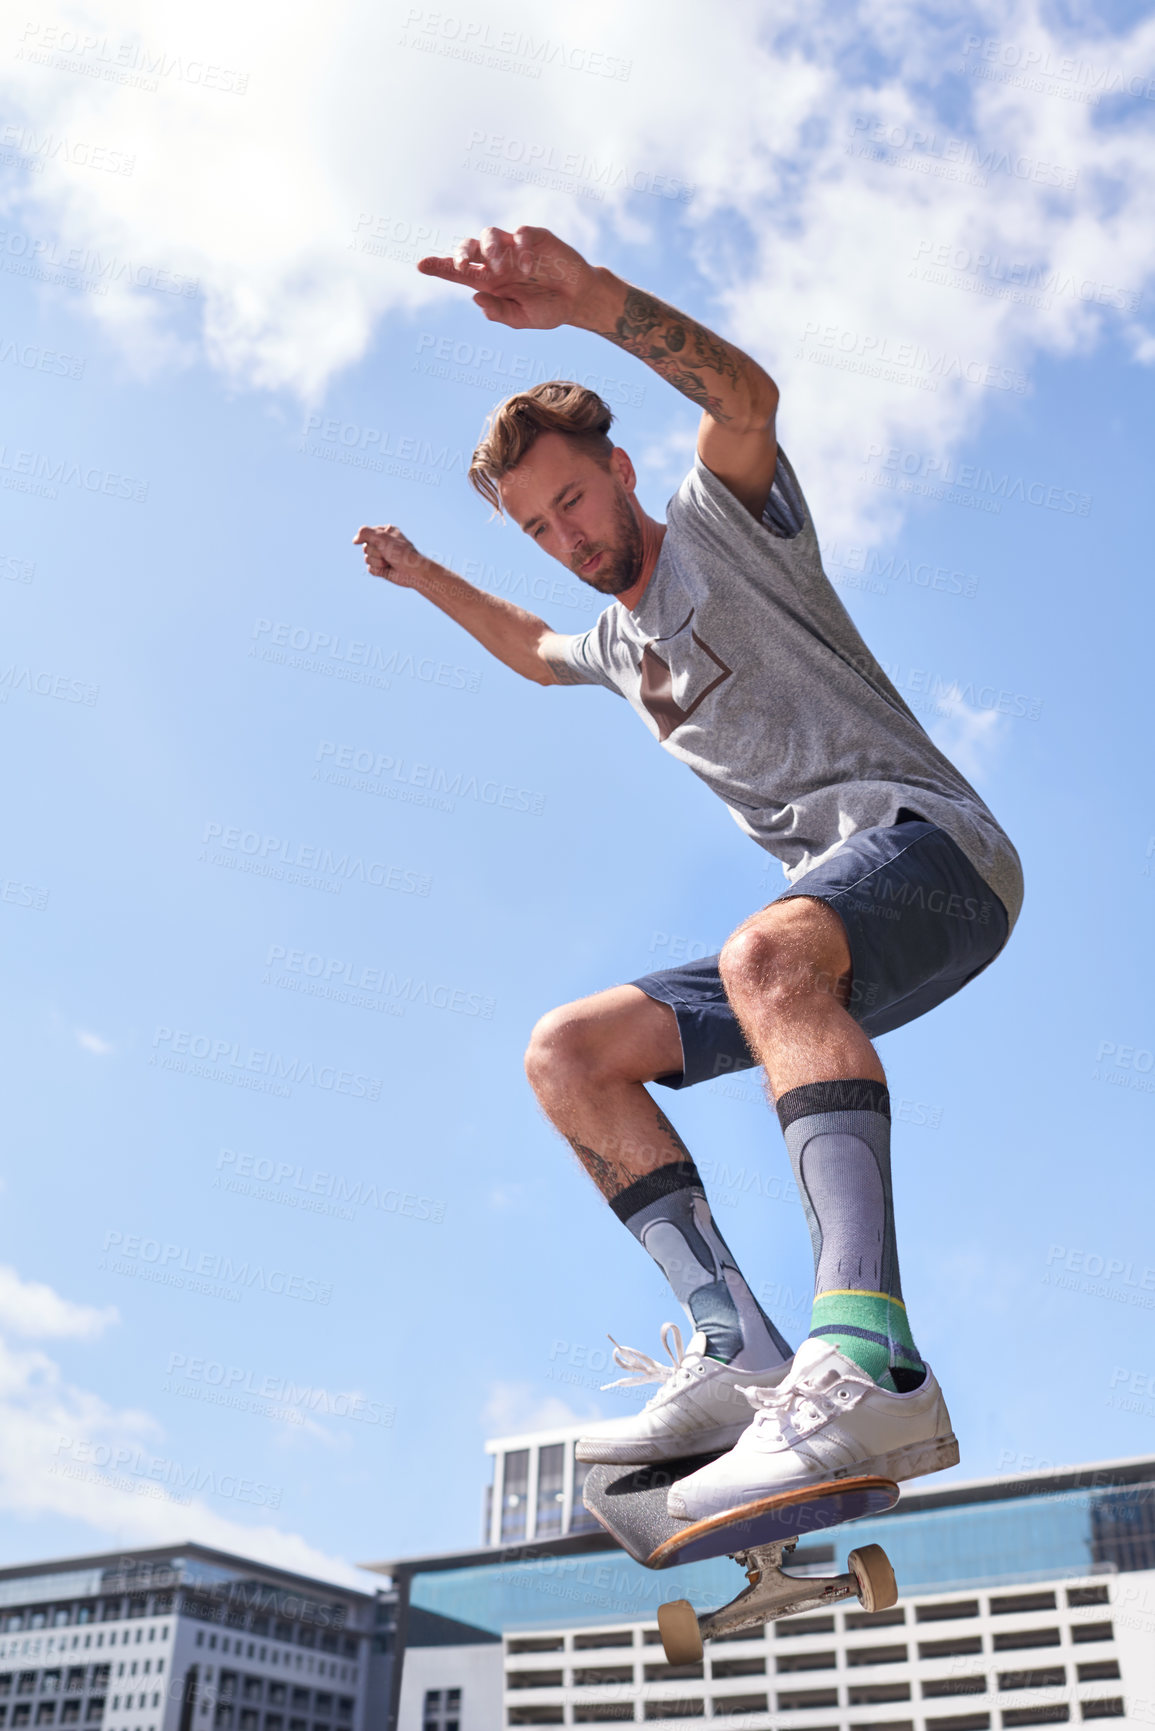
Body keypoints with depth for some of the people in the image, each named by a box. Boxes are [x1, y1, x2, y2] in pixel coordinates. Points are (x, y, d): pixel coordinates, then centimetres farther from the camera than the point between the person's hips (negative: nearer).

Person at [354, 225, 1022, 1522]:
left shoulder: (722, 519, 6)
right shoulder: (622, 643, 27)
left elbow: (746, 394, -18)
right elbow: (535, 651, 52)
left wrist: (588, 297, -32)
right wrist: (429, 579, 47)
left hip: (929, 842, -8)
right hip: (826, 916, 8)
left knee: (768, 954, -40)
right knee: (567, 1052, -4)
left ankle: (869, 1366, -51)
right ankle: (739, 1355, -19)